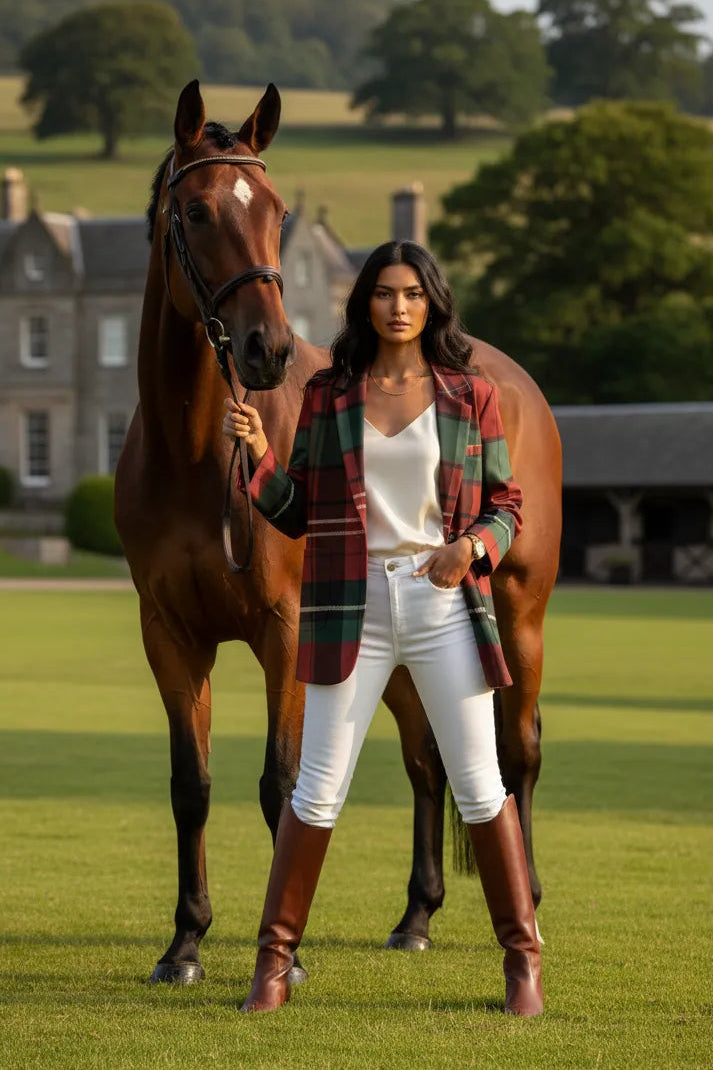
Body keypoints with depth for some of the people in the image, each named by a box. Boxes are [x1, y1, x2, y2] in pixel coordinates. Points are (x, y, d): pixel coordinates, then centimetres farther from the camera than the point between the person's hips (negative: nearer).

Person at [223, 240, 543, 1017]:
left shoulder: (472, 397, 3)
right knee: (317, 791, 0)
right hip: (351, 607, 0)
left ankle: (523, 959, 14)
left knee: (480, 788, 3)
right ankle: (274, 962, 10)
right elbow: (295, 514, 8)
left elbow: (507, 509, 6)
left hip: (445, 604, 0)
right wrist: (257, 451, -9)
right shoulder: (327, 395, 5)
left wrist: (473, 546, -15)